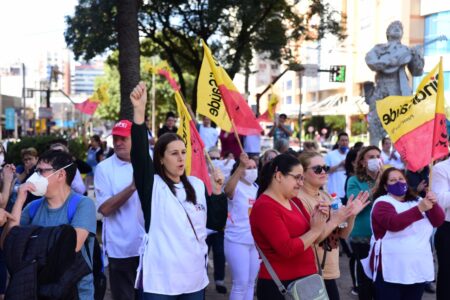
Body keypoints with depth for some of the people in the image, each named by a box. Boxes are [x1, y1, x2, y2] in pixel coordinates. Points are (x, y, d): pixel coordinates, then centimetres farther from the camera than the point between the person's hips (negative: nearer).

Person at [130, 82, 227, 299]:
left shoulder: (197, 185, 8)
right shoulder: (153, 184, -6)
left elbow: (217, 223, 10)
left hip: (195, 276, 5)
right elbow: (139, 154, -24)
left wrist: (217, 191, -5)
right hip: (160, 279, -5)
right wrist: (139, 112, -36)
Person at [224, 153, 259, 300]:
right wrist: (241, 167, -52)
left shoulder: (256, 188, 11)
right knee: (241, 283, -7)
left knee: (251, 282, 13)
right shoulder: (236, 187, -13)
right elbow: (228, 190, -39)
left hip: (256, 241, 7)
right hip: (237, 241, -7)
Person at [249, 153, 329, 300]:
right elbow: (287, 249, -23)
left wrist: (318, 220, -6)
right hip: (279, 286, -8)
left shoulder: (294, 201, 9)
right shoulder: (264, 207, -16)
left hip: (304, 280, 8)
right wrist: (315, 230, -12)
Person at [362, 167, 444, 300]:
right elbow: (394, 223, -24)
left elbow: (438, 221, 4)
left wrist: (433, 205, -15)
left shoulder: (417, 200, 14)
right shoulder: (382, 203, -4)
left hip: (419, 269, 6)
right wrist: (419, 209, -29)